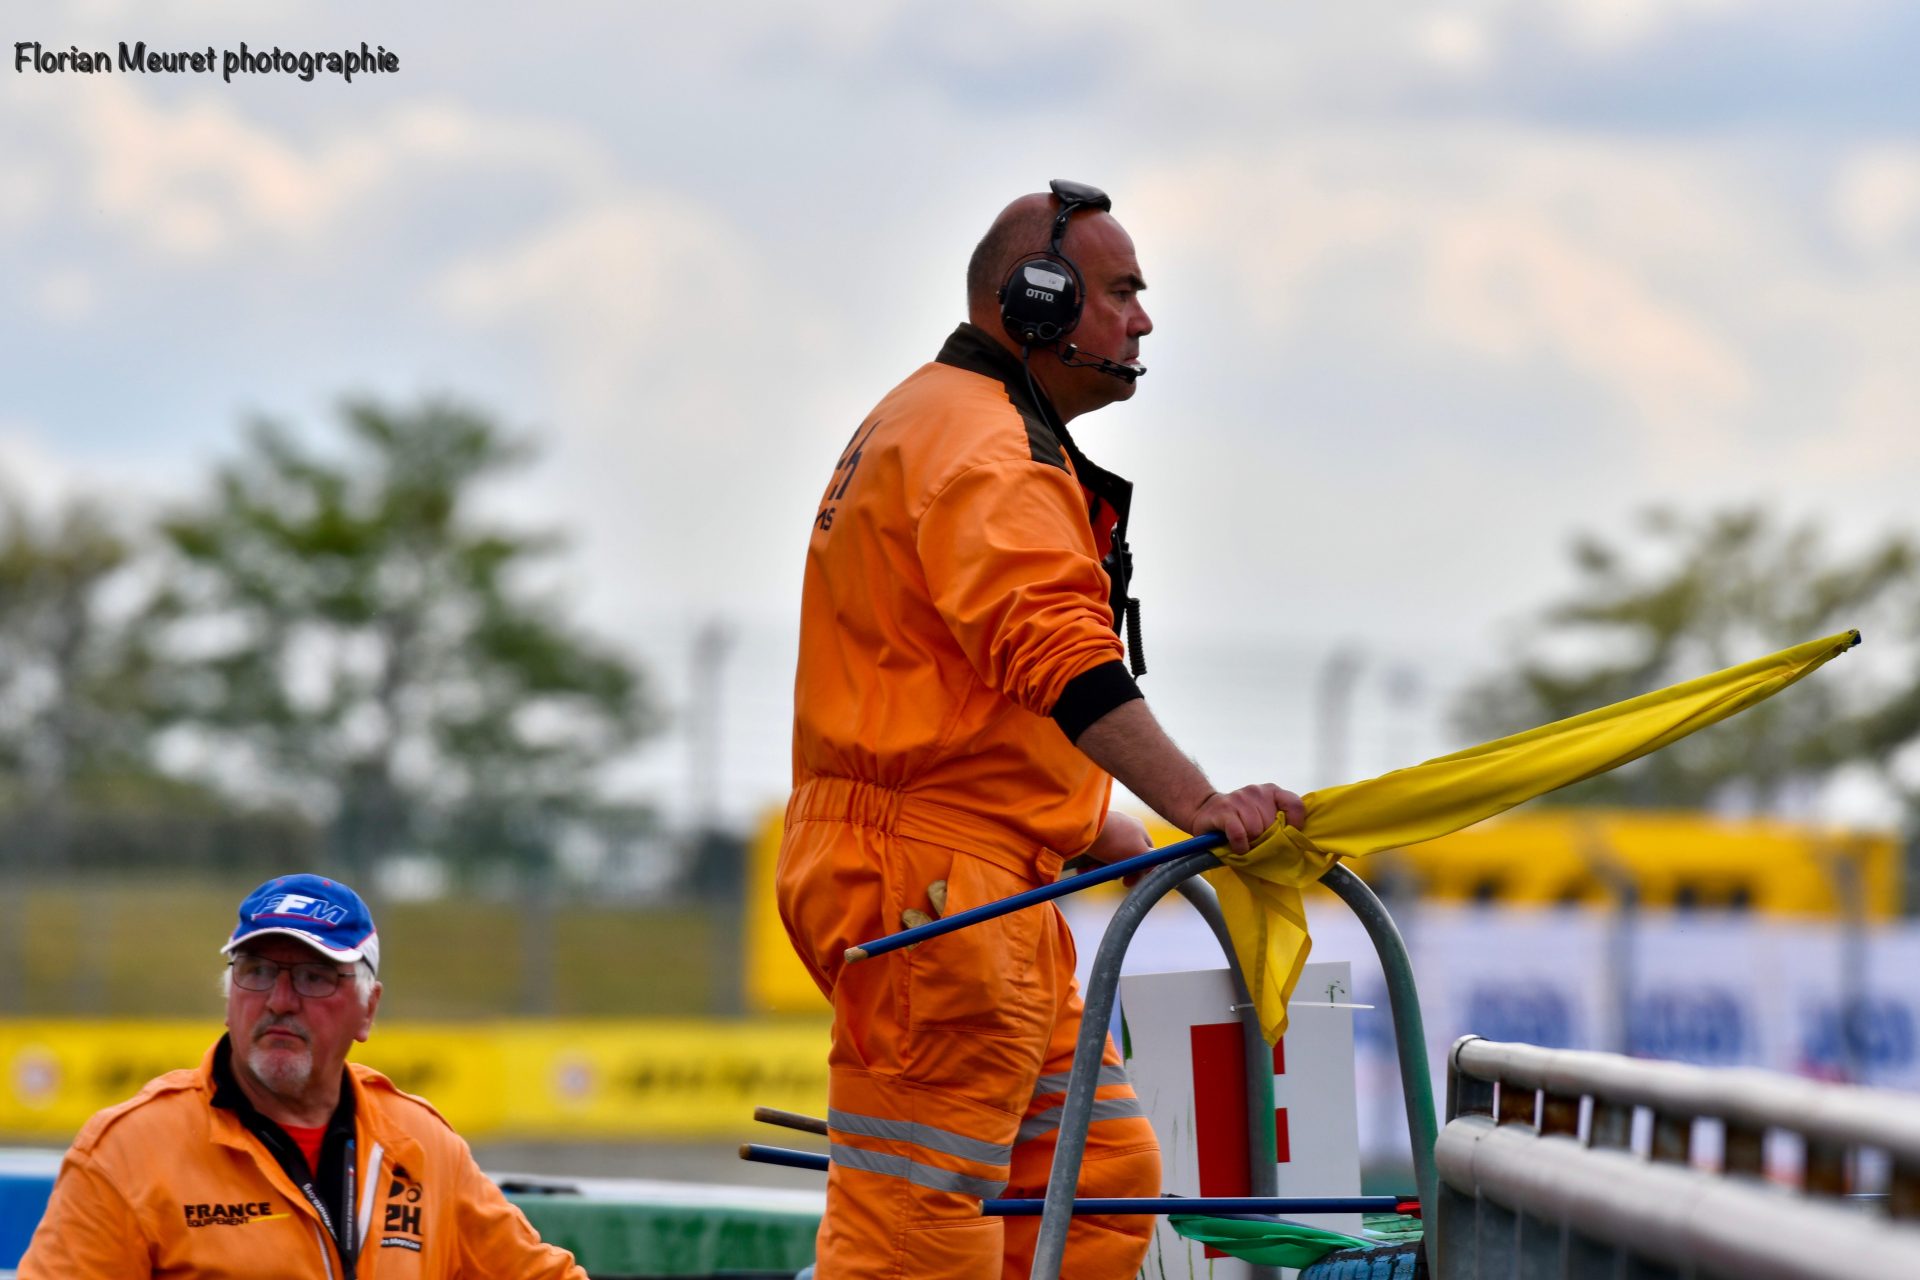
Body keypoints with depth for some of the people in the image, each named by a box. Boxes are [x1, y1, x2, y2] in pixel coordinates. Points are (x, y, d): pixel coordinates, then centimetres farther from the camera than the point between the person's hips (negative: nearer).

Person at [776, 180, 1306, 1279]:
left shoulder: (936, 428, 25)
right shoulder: (979, 441, -11)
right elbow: (1056, 657, -27)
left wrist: (1125, 843, 23)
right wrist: (1197, 804, -37)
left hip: (981, 888, 11)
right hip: (927, 876, -11)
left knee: (1104, 1174, 10)